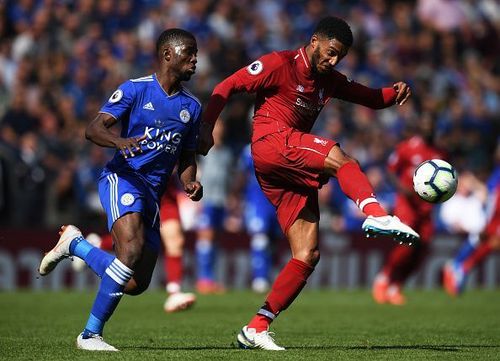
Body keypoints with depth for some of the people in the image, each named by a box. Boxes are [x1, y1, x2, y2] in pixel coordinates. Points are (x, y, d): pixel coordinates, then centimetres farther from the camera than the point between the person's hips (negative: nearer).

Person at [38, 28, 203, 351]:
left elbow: (187, 157, 22)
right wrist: (120, 141, -31)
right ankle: (91, 334, -22)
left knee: (136, 284, 1)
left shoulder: (192, 107, 14)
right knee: (133, 248, -31)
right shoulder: (135, 90, -2)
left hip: (153, 193, 6)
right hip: (123, 177, -6)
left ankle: (75, 244, 26)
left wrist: (190, 183, 0)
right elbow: (94, 129, -9)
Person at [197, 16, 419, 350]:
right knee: (339, 157, -31)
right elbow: (228, 86, -3)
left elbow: (370, 98, 21)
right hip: (271, 142, -8)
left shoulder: (331, 80, 19)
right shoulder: (281, 64, -2)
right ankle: (377, 216, -53)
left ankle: (256, 329, 0)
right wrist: (206, 127, -14)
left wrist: (395, 94, -2)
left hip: (294, 171, 8)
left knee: (308, 255, -1)